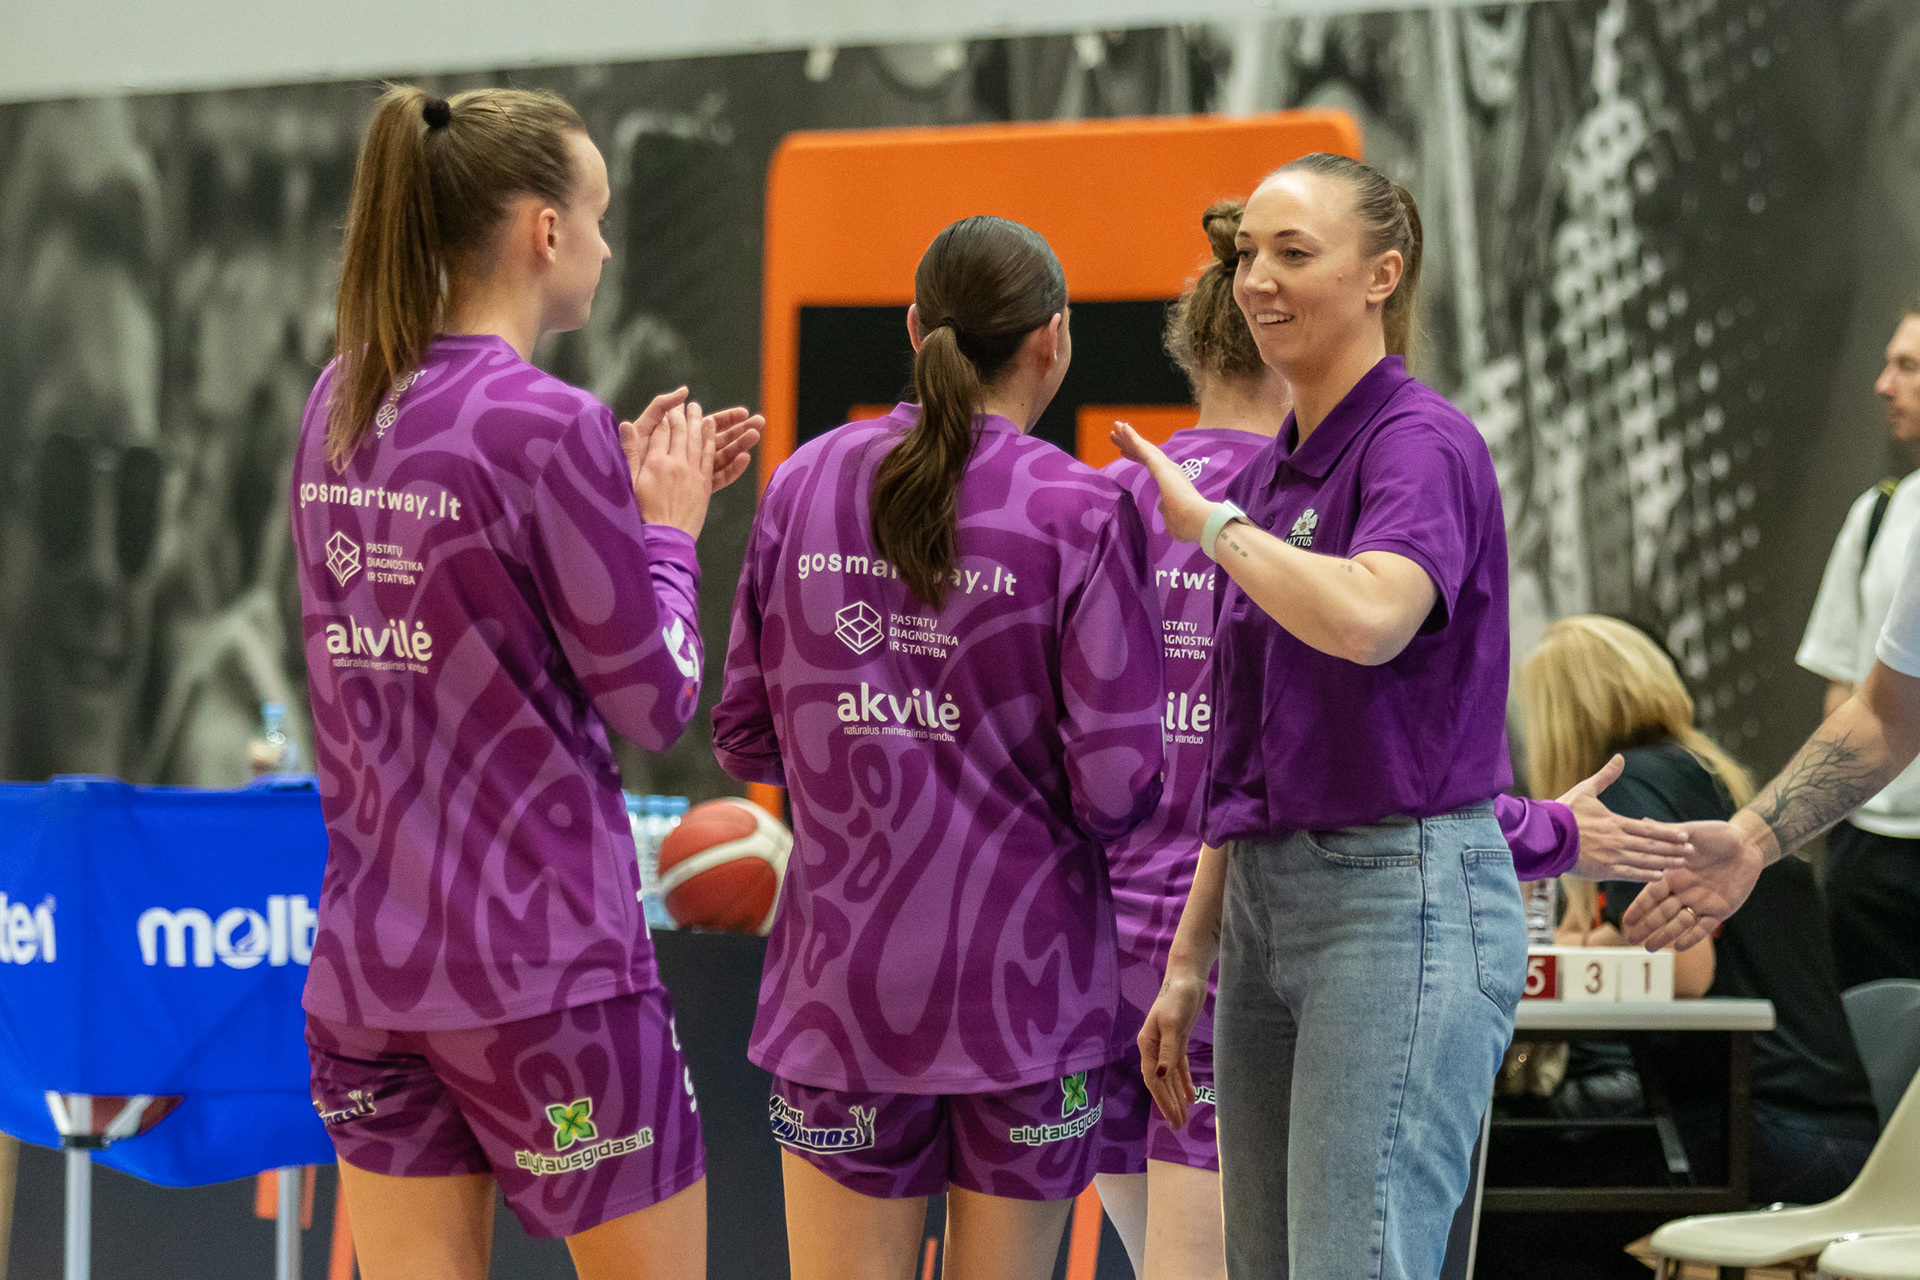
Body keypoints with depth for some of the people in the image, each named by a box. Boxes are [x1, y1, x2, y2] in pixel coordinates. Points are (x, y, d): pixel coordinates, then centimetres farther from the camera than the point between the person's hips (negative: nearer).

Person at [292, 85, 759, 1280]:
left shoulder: (340, 411, 6)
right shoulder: (550, 427, -15)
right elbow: (657, 697, -9)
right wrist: (670, 526, 6)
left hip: (365, 956, 7)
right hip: (544, 962, -7)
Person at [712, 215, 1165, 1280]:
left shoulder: (805, 484, 1)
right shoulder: (1081, 513, -10)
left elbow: (744, 739, 5)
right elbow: (1117, 789, -13)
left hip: (842, 976, 2)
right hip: (1024, 977, -2)